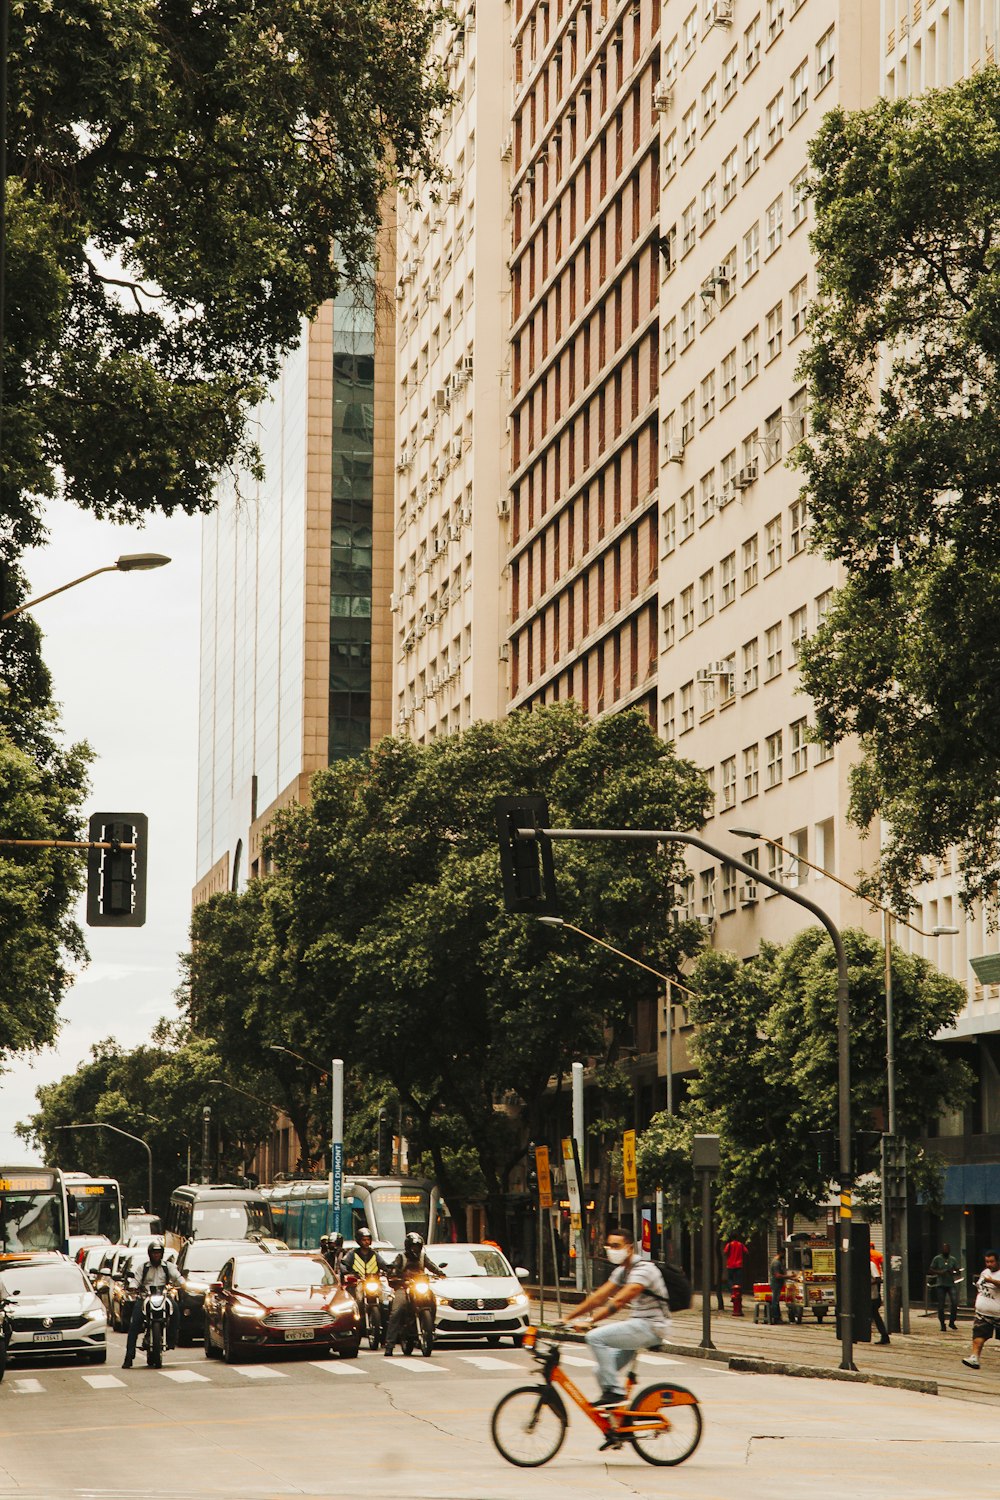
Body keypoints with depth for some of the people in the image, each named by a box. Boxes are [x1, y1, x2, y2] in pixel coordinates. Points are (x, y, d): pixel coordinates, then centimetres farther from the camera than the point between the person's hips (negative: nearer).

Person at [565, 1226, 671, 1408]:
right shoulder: (621, 1271, 14)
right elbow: (598, 1298, 12)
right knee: (604, 1371, 6)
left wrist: (590, 1321, -31)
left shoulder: (643, 1269, -16)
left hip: (651, 1327, -10)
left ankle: (613, 1391, -20)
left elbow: (619, 1301, -26)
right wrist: (567, 1319, 5)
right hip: (638, 1326, 10)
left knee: (596, 1337, -22)